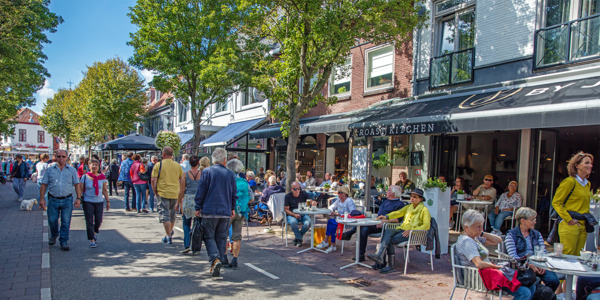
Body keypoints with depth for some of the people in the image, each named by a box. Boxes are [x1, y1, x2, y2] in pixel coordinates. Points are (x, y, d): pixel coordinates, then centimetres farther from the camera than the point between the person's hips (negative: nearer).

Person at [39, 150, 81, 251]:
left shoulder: (72, 170, 5)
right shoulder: (50, 170, 6)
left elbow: (77, 185, 4)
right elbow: (44, 185, 7)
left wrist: (78, 198, -5)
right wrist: (42, 198, -2)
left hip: (67, 200, -1)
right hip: (53, 200, 1)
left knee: (66, 223, 0)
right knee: (52, 221, 9)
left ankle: (64, 242, 11)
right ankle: (54, 235, 38)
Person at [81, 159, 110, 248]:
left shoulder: (102, 177, 3)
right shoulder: (85, 177, -1)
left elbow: (105, 190, 9)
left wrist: (108, 201, 7)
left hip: (99, 202, 2)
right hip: (88, 202, -2)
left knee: (98, 220, 4)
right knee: (89, 222, -2)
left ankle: (95, 232, 37)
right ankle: (92, 240, 7)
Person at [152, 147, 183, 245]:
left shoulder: (158, 165, -6)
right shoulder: (178, 166, 5)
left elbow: (153, 180, -9)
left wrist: (155, 192, 1)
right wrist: (180, 192, 17)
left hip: (162, 193, -4)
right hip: (175, 194, 4)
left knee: (165, 215, 0)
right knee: (172, 214, 20)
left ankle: (169, 237, -4)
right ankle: (170, 232, 39)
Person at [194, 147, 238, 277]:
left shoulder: (206, 172, -4)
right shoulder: (230, 174, 5)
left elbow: (201, 191, -4)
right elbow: (234, 194, 11)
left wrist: (198, 208, 5)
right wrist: (233, 208, 22)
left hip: (209, 211, -2)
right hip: (225, 212, 3)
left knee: (209, 237, 5)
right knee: (221, 239, 10)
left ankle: (215, 259, -17)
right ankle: (218, 266, 13)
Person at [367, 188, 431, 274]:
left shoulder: (424, 210, 4)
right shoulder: (408, 207, 23)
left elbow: (426, 226, -8)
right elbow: (398, 213, 8)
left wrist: (412, 230, -20)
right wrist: (386, 217, -12)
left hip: (414, 233, -5)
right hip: (403, 229, 6)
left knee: (390, 240, -26)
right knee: (387, 231, -27)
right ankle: (379, 255, -37)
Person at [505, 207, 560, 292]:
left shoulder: (537, 234, 19)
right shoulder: (511, 234, 2)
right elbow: (513, 256, -7)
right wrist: (530, 265, -20)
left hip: (538, 265, 5)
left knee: (554, 280, -22)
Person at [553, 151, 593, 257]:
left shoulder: (587, 184, 14)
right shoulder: (570, 182, -10)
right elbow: (556, 202, -11)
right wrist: (569, 219, -15)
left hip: (583, 226, 7)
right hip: (570, 226, -7)